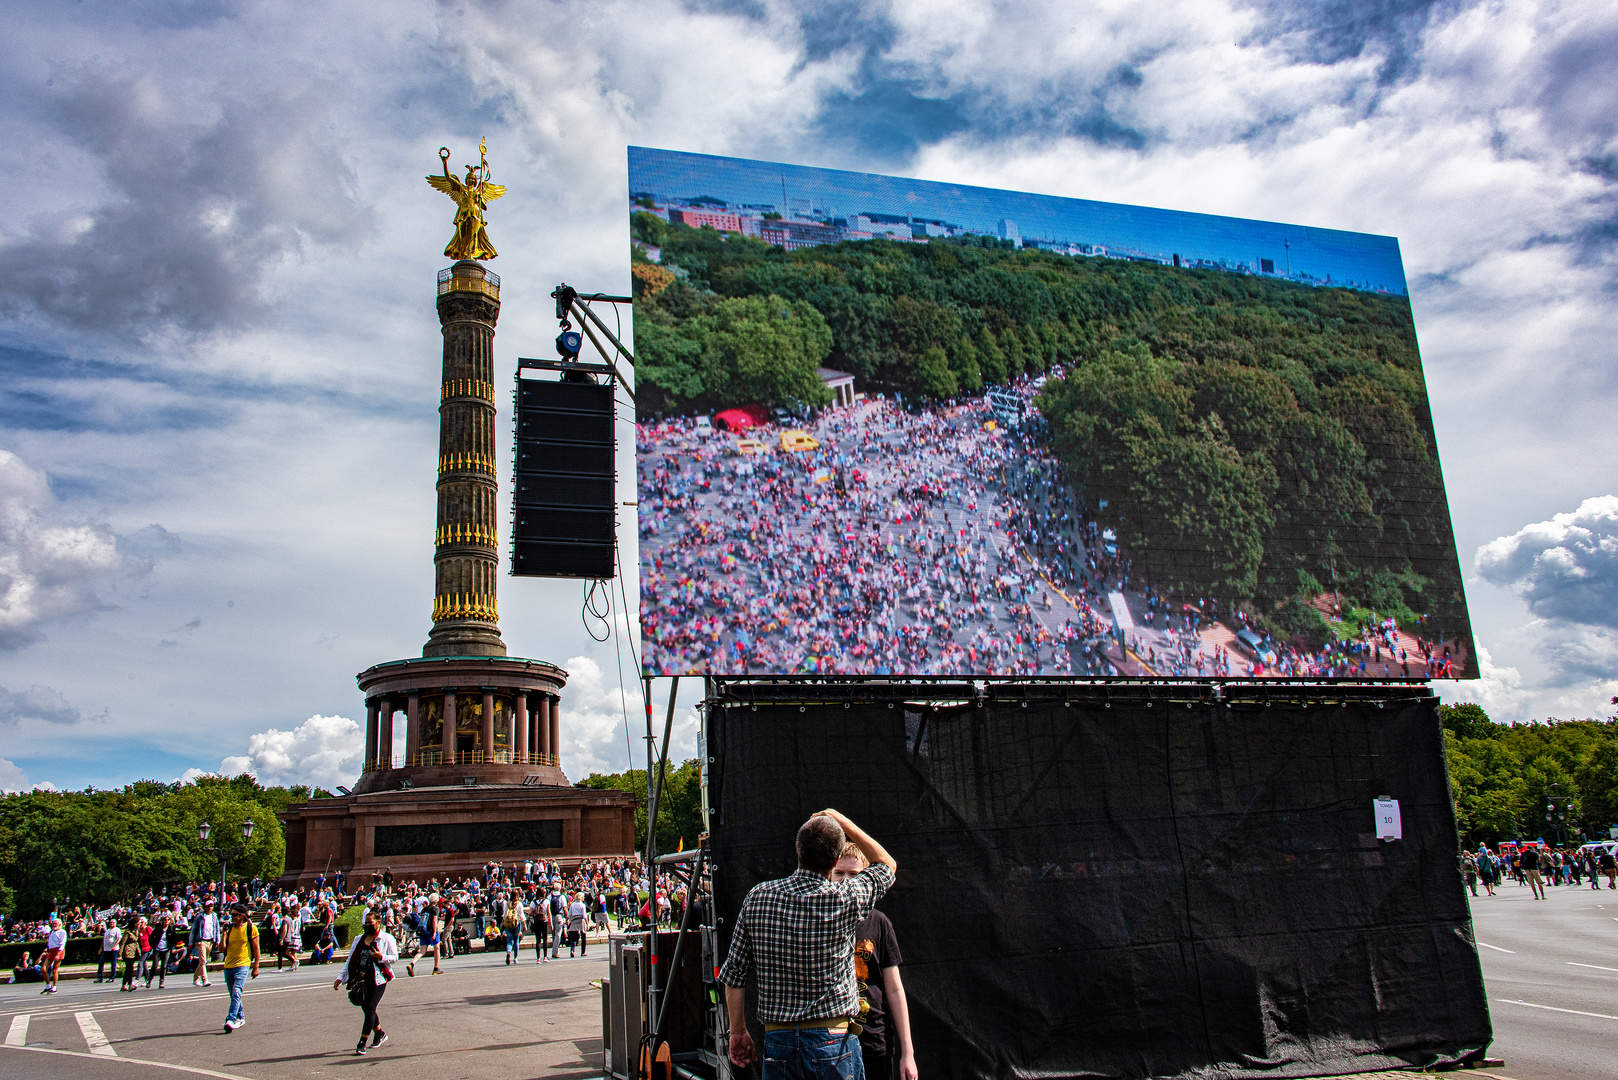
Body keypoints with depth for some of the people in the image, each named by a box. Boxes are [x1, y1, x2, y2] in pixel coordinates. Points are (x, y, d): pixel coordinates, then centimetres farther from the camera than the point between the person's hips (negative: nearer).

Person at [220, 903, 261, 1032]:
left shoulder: (251, 928, -4)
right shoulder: (230, 929, 8)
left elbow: (256, 948, -1)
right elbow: (222, 948, 6)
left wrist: (256, 967, -3)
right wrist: (224, 933, -5)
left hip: (242, 965, -6)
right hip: (228, 966, 6)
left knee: (236, 993, -20)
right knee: (234, 995, 15)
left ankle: (231, 1020, -25)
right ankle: (240, 1017, 31)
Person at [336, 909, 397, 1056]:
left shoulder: (387, 939, 1)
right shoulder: (359, 940, 16)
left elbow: (395, 958, -1)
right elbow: (350, 960, 17)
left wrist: (381, 957, -19)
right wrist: (341, 977, 8)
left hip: (378, 979, -6)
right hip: (361, 979, 6)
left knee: (370, 1008, -13)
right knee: (366, 1008, 10)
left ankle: (362, 1043, -10)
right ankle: (380, 1034, 32)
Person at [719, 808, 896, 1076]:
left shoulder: (757, 897, -3)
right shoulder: (845, 899, -11)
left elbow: (734, 975, 2)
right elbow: (887, 864, 10)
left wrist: (738, 1031, 14)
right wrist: (843, 823, 14)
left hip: (777, 1042, 3)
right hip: (833, 1042, -2)